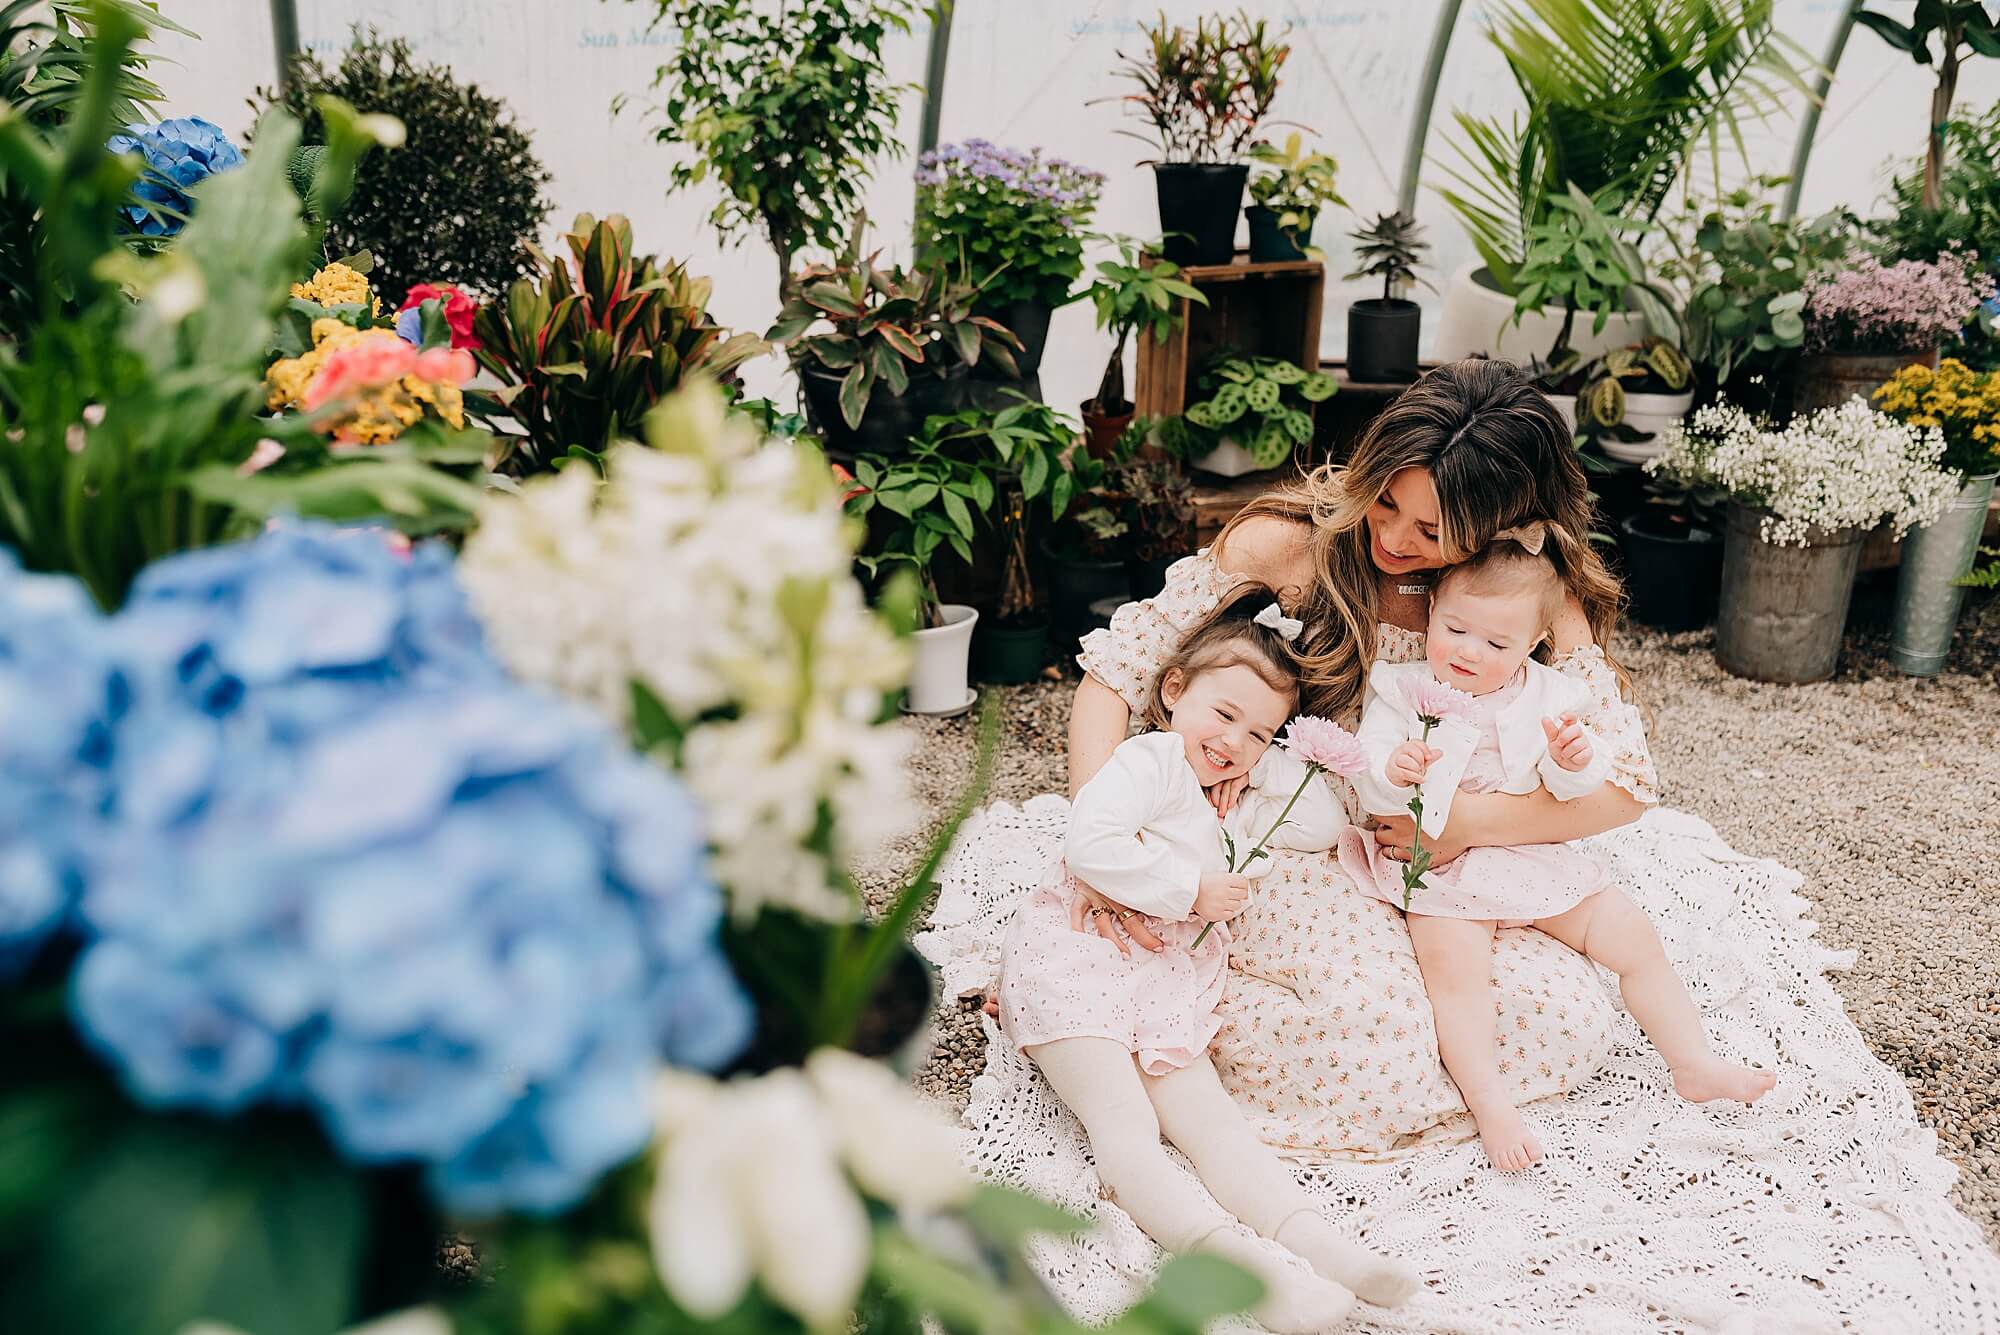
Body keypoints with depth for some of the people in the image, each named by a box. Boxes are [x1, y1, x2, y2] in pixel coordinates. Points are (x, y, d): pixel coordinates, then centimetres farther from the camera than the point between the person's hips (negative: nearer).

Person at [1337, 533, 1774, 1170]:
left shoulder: (1547, 698, 2)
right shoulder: (1400, 690, -5)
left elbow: (1571, 793, -1)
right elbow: (1371, 791, -12)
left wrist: (1575, 763, -24)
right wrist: (1391, 773, -35)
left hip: (1538, 857, 4)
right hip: (1442, 867, -4)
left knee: (1634, 936, 1)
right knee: (1452, 966, -28)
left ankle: (1695, 1064, 16)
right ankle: (1489, 1104, -23)